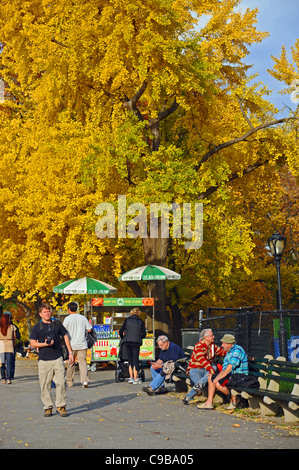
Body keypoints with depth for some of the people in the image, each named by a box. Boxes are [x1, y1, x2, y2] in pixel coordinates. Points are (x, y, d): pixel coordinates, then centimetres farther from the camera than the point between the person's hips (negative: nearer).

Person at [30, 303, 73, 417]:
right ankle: (48, 407, 11)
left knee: (61, 382, -4)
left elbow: (65, 336, 18)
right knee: (45, 385, 0)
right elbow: (32, 344, 3)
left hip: (57, 359, 1)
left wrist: (70, 352, 14)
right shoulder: (37, 327, 5)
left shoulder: (57, 323, 10)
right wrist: (45, 344, -13)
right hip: (44, 360, -1)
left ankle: (61, 406, 7)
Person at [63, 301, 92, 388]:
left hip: (71, 345, -2)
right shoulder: (83, 318, 5)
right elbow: (89, 329, 7)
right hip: (82, 345, 2)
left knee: (71, 363, 10)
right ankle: (84, 380, -16)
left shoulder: (67, 319, -4)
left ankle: (69, 382, 19)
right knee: (83, 362, -1)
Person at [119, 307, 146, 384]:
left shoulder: (127, 320, 7)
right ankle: (135, 379, 1)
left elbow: (121, 331, 2)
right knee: (135, 360, 3)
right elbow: (144, 334, 5)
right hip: (136, 343, 0)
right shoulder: (140, 322, 8)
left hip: (127, 342, 0)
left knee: (130, 360, 8)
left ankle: (131, 377, 2)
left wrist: (123, 338, 18)